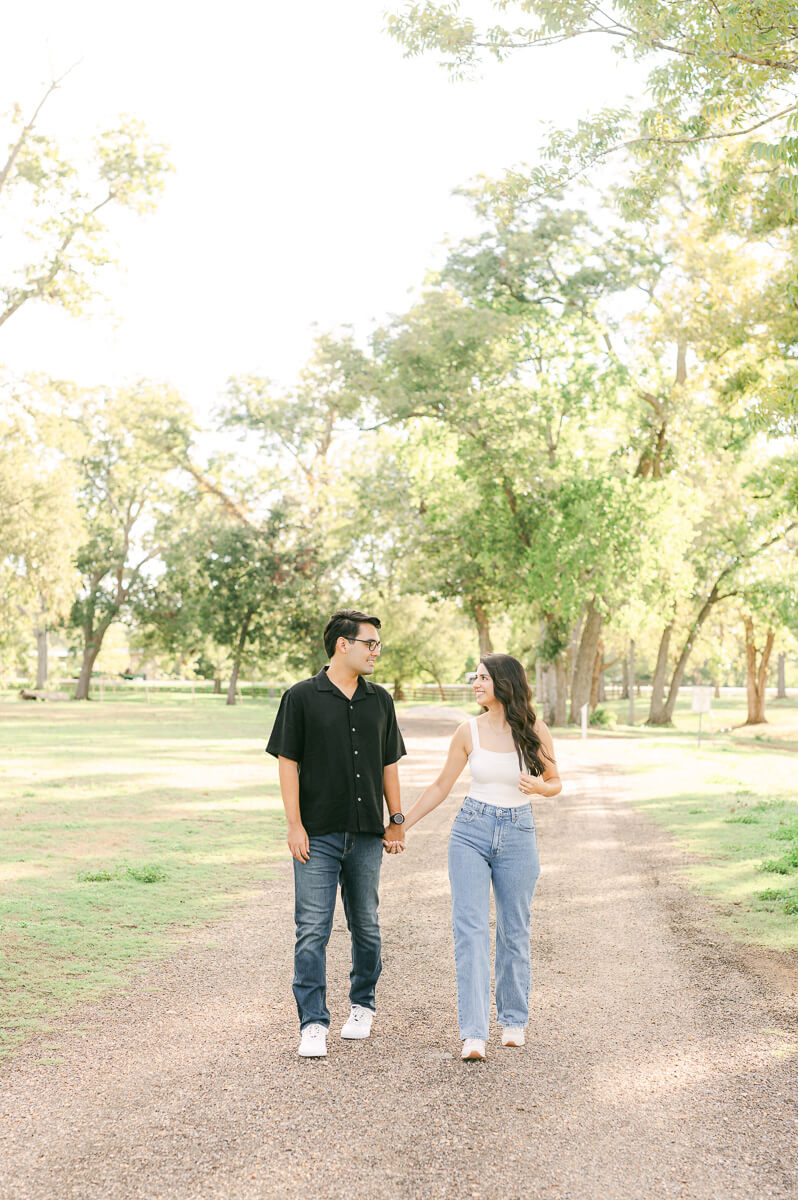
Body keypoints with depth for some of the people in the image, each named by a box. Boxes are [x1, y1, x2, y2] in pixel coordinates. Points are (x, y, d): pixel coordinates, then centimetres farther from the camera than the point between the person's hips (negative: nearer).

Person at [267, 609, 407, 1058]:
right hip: (318, 835, -4)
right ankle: (314, 1024, 0)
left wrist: (397, 820, 10)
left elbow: (389, 764, 15)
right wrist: (294, 825, -9)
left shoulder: (379, 700, 10)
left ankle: (363, 1004, 31)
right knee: (313, 931, -5)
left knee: (366, 925, 13)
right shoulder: (302, 697, -3)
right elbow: (288, 762, -3)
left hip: (367, 835, 4)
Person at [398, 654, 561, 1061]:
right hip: (471, 833, 0)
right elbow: (440, 787, 8)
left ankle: (514, 1020, 29)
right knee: (470, 929, -9)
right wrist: (398, 826, 8)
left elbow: (555, 782, 9)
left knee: (514, 932, 10)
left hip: (518, 835, 0)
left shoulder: (536, 732, -3)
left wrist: (539, 786, -15)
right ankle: (474, 1033, -9)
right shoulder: (469, 731, 0)